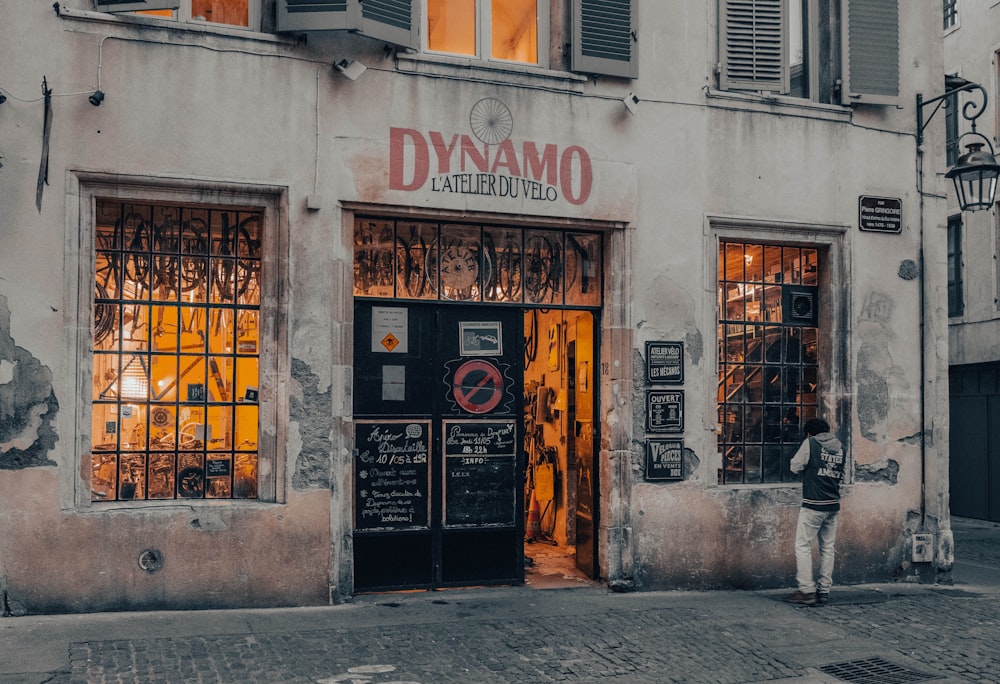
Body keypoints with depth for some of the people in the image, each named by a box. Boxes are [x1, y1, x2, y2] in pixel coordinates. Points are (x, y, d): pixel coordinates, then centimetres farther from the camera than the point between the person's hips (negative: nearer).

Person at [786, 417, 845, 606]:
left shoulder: (810, 443, -7)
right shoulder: (840, 447, 10)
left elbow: (795, 466, -1)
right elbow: (841, 475, 18)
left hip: (813, 505, -6)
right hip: (833, 505, 6)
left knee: (803, 546, -1)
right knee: (827, 548, 10)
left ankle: (807, 590, -6)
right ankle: (824, 591, 12)